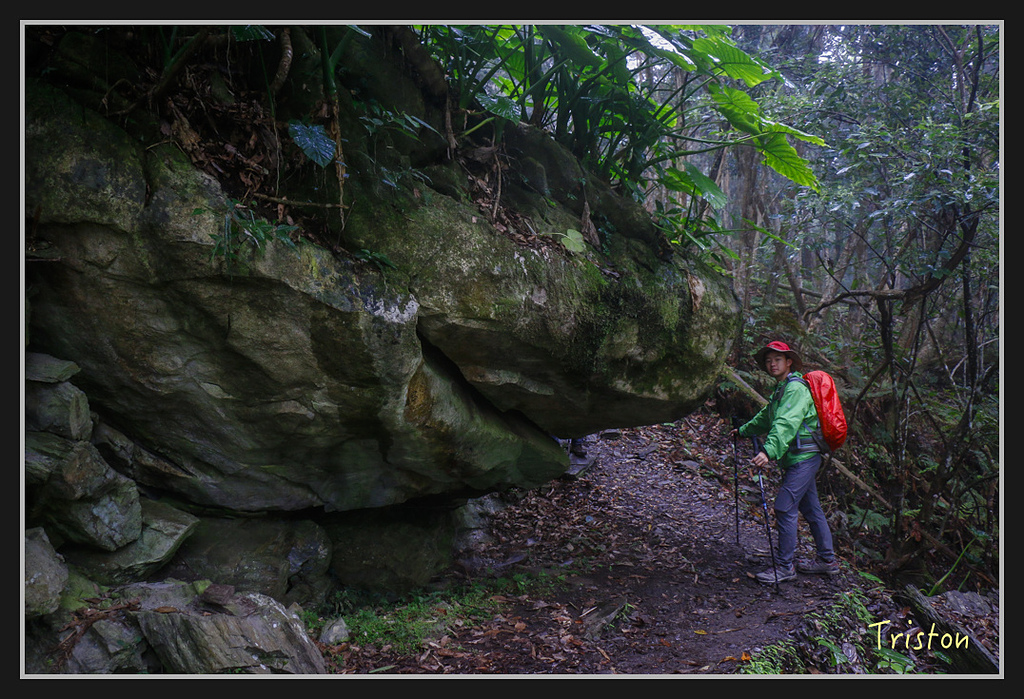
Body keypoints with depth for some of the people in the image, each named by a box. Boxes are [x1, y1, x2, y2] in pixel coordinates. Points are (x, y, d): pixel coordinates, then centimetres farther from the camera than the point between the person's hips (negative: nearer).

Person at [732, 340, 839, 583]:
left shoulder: (796, 388, -15)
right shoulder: (781, 389, 17)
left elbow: (786, 424, -30)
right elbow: (766, 417, 34)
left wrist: (769, 451, -42)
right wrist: (743, 430, 44)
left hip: (803, 458, -10)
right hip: (799, 459, 10)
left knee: (784, 508, -11)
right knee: (810, 508, 15)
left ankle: (784, 566, -4)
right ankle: (827, 560, 24)